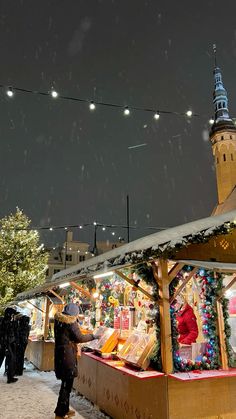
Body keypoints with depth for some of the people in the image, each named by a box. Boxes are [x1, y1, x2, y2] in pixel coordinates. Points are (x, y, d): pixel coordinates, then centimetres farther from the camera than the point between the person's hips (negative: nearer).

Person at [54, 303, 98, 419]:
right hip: (68, 354, -8)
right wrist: (93, 336, -1)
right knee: (67, 384, 3)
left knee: (66, 383, 20)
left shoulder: (58, 320, 6)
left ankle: (65, 409, 32)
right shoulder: (71, 322, -17)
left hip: (59, 353, 8)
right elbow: (79, 338, -12)